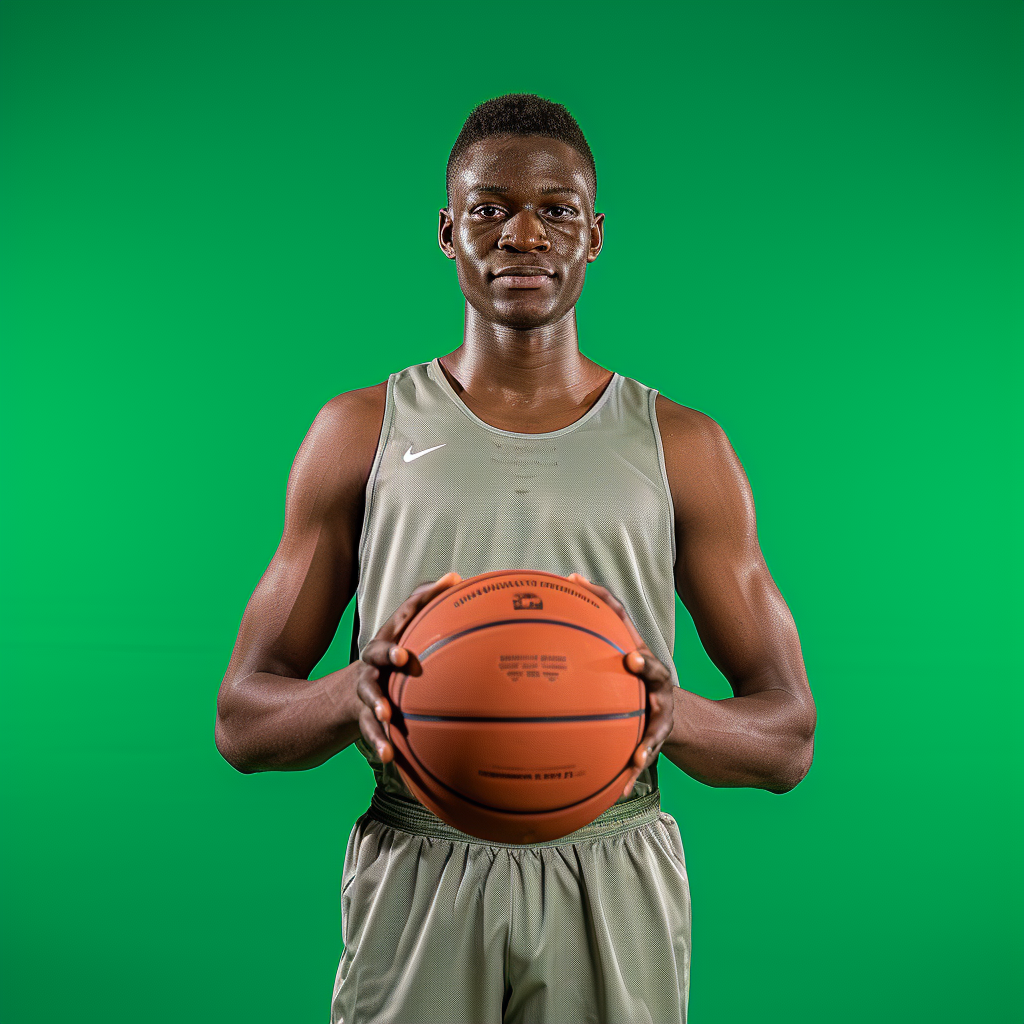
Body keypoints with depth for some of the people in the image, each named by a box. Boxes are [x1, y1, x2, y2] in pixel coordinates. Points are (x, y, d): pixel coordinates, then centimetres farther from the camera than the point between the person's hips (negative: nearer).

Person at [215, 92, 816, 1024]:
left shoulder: (682, 448, 3)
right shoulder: (362, 432, 3)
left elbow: (789, 739, 3)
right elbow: (242, 719, 2)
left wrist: (672, 716, -19)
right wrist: (354, 694, -20)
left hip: (613, 885, 1)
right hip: (416, 878, 0)